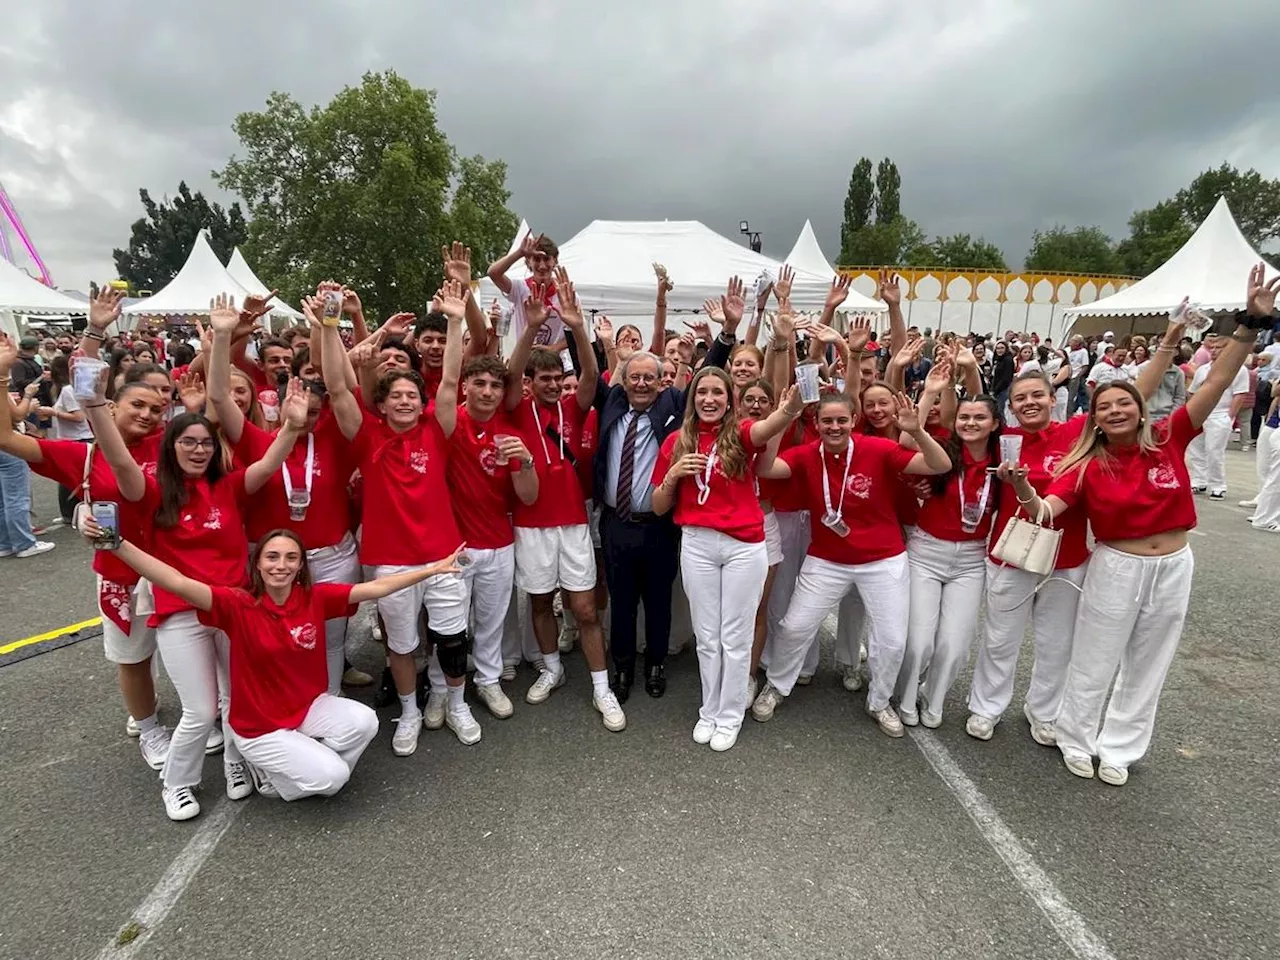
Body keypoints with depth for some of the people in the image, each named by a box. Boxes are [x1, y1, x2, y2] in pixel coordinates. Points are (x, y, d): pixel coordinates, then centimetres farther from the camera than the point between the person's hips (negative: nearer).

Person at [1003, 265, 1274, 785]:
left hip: (1174, 567, 3)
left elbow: (1216, 382, -14)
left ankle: (1117, 749, 35)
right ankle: (1075, 739, 32)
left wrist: (1251, 322, -22)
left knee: (1146, 666, 16)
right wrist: (1022, 488, -43)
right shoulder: (1086, 465, -13)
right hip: (1116, 568, -3)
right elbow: (1044, 512, -23)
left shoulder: (1169, 439, -8)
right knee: (1093, 663, 10)